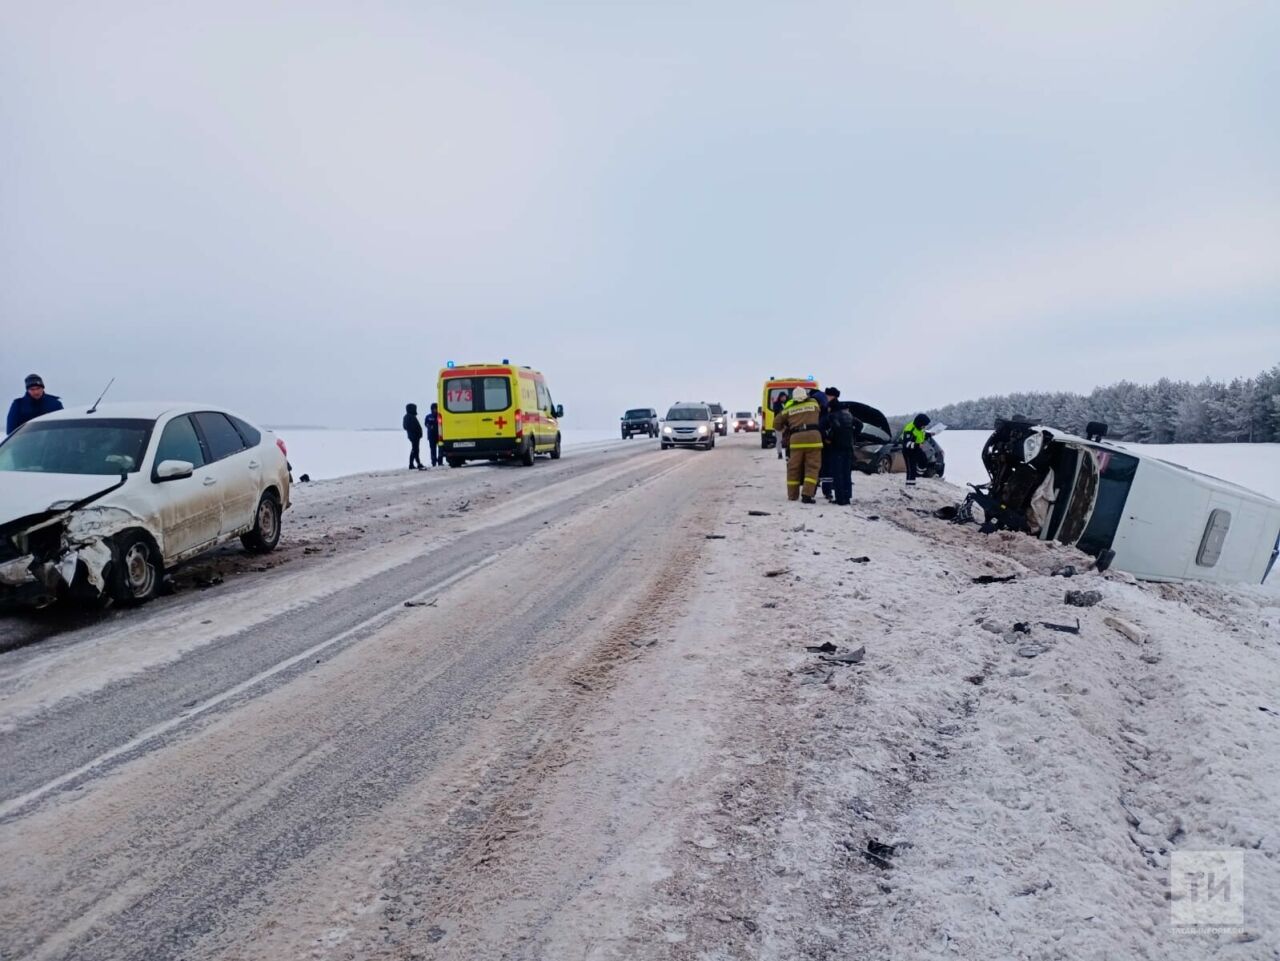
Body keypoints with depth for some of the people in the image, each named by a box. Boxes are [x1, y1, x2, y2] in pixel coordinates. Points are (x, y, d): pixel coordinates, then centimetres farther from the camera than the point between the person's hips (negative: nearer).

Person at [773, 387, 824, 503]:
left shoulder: (789, 408, 13)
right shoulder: (814, 403, 13)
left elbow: (776, 423, 17)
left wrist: (785, 430, 35)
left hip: (796, 438, 1)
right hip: (813, 436, -1)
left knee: (794, 468, 11)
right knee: (812, 467, 1)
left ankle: (792, 495, 19)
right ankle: (806, 495, -11)